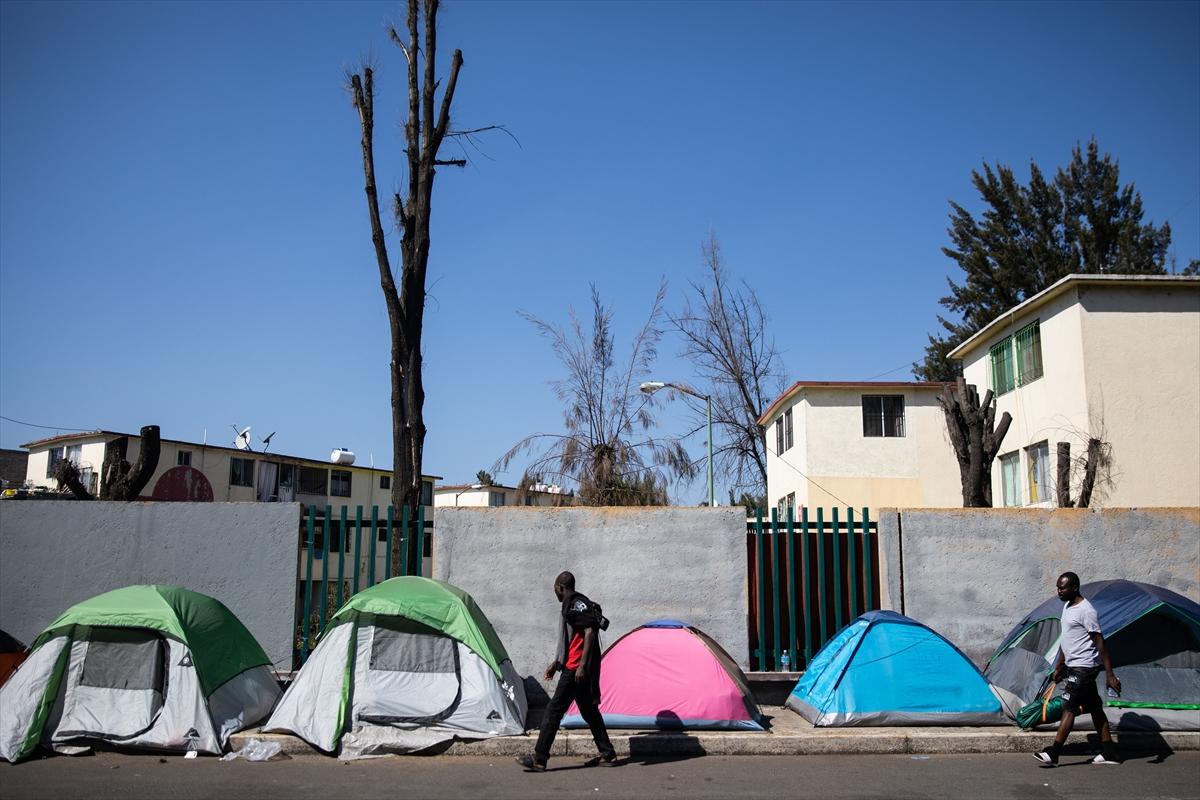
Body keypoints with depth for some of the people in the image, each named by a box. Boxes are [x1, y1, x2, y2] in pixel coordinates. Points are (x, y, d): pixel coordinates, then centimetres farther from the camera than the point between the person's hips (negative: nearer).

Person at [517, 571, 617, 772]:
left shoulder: (577, 604, -13)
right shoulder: (572, 605, 18)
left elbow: (589, 633, -22)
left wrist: (582, 665, -26)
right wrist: (556, 663, 27)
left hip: (576, 669, -10)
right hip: (576, 668, 10)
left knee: (554, 710, -7)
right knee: (589, 710, 15)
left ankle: (539, 759, -4)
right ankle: (607, 754, 19)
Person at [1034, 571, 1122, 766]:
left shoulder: (1086, 610, -17)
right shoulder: (1067, 606, 12)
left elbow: (1100, 643, -19)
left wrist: (1109, 675, -21)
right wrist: (1059, 667, 24)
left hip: (1083, 667, -9)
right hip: (1073, 666, 9)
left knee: (1069, 708, -10)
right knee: (1094, 708, 12)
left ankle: (1053, 754, -11)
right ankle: (1108, 753, 18)